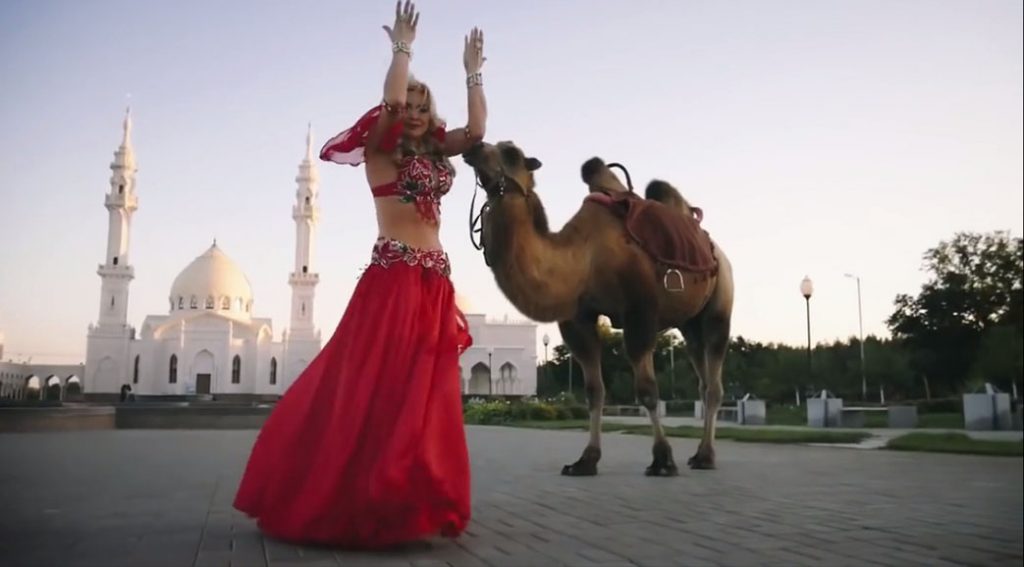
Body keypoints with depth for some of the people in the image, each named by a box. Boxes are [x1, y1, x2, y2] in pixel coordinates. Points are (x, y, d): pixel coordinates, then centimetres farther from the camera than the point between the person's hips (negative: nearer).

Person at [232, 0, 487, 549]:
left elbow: (476, 128, 8)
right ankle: (346, 499, -1)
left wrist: (473, 72, 14)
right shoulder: (379, 148, 3)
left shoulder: (436, 152, 18)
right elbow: (390, 99, -14)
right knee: (373, 387, -10)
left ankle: (414, 503, 14)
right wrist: (402, 48, -2)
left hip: (436, 282, 6)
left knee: (426, 394, 5)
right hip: (391, 276, -6)